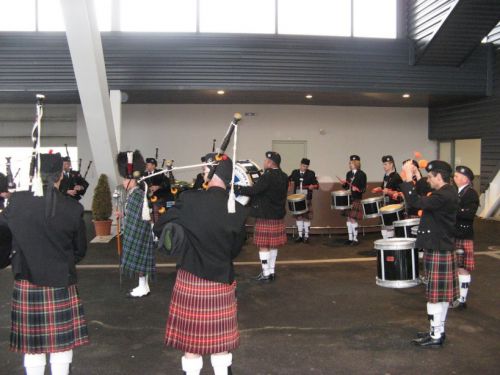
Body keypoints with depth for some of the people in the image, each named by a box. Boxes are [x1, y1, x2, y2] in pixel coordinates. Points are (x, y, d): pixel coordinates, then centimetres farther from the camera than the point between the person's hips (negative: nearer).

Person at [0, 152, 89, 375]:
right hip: (61, 283, -1)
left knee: (32, 344, 12)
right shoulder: (74, 208, -10)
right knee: (61, 342, 11)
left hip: (27, 283, 1)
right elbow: (80, 250, 2)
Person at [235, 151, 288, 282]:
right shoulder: (284, 177, 7)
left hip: (265, 217, -8)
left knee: (263, 245, 0)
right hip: (278, 215, 8)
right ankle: (271, 271, 23)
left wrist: (235, 188, -21)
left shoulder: (267, 177, -19)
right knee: (273, 245, 15)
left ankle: (266, 274, 5)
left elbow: (254, 190, -27)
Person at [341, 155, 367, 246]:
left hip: (356, 200, -7)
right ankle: (350, 238, 17)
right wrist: (344, 183, -2)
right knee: (348, 218, 9)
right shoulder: (348, 174, 12)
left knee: (353, 219, -8)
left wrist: (358, 190, -26)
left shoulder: (362, 174, -6)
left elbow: (364, 189, -8)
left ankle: (355, 239, 2)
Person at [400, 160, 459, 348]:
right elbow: (425, 200, 15)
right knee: (442, 294, 17)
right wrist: (412, 179, 9)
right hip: (443, 249, 10)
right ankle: (438, 331, 28)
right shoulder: (448, 193, 9)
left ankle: (435, 336, 8)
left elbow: (417, 202, -31)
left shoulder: (443, 196, -22)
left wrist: (408, 179, -25)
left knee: (436, 295, -1)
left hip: (437, 252, -10)